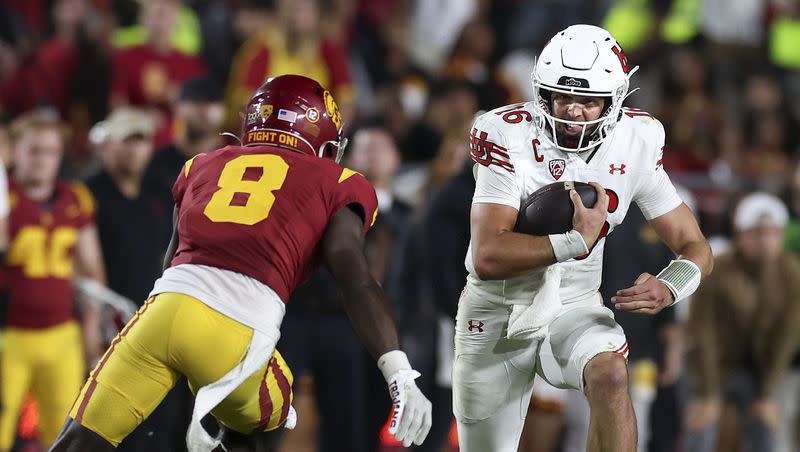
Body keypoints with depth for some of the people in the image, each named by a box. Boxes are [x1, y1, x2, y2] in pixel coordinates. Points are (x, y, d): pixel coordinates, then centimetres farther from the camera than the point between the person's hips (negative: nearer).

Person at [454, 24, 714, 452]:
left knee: (610, 377, -32)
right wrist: (577, 241, -34)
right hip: (497, 315, -1)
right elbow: (487, 258, -29)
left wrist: (667, 288, -24)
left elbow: (694, 247, -2)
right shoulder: (509, 137, -20)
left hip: (575, 309, 1)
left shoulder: (634, 144, -9)